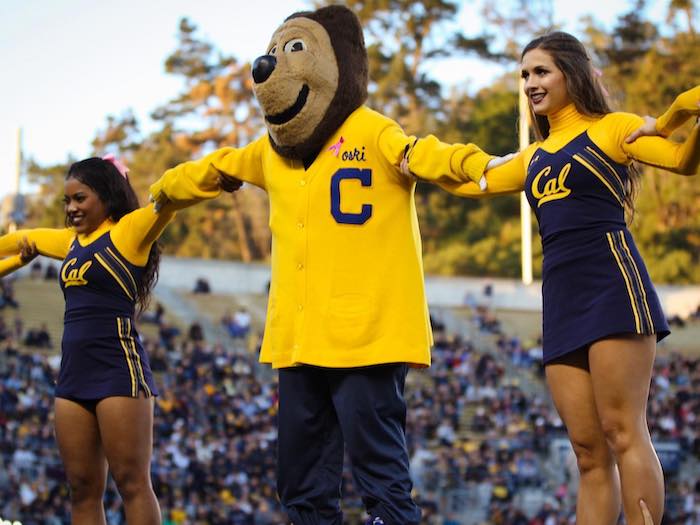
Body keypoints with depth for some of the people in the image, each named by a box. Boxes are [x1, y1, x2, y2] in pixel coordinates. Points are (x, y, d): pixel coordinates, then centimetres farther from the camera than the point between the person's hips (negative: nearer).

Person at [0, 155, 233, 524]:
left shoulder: (129, 231, -3)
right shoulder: (72, 240, 19)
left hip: (119, 369, -8)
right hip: (73, 373, 8)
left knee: (132, 483, -8)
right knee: (82, 489, 6)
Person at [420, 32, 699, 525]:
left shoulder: (611, 129, 3)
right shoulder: (533, 159, 23)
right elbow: (468, 182, 33)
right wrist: (416, 159, 22)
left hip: (611, 285, -7)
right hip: (562, 302, 7)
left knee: (622, 431, -13)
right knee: (589, 450, 3)